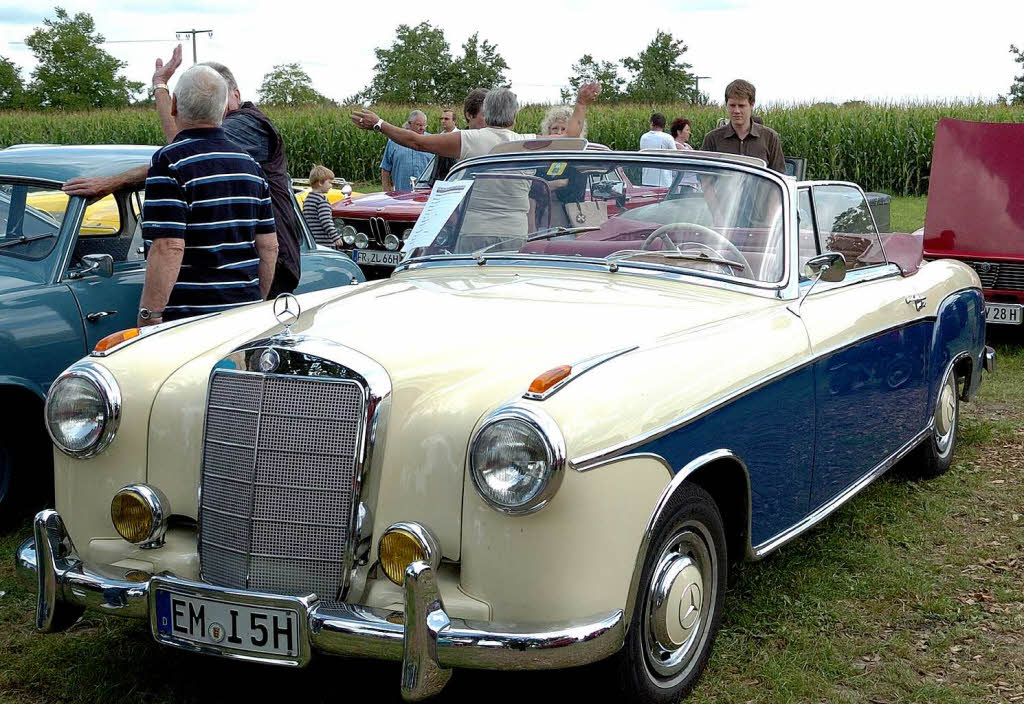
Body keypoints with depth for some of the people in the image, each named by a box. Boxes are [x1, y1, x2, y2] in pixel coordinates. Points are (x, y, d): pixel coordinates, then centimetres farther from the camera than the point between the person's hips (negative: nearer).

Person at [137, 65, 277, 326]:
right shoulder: (250, 164, 11)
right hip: (246, 316, 7)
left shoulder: (169, 162, -11)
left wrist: (148, 318, -16)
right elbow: (269, 246, 12)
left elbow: (169, 249, -19)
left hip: (189, 317, -7)